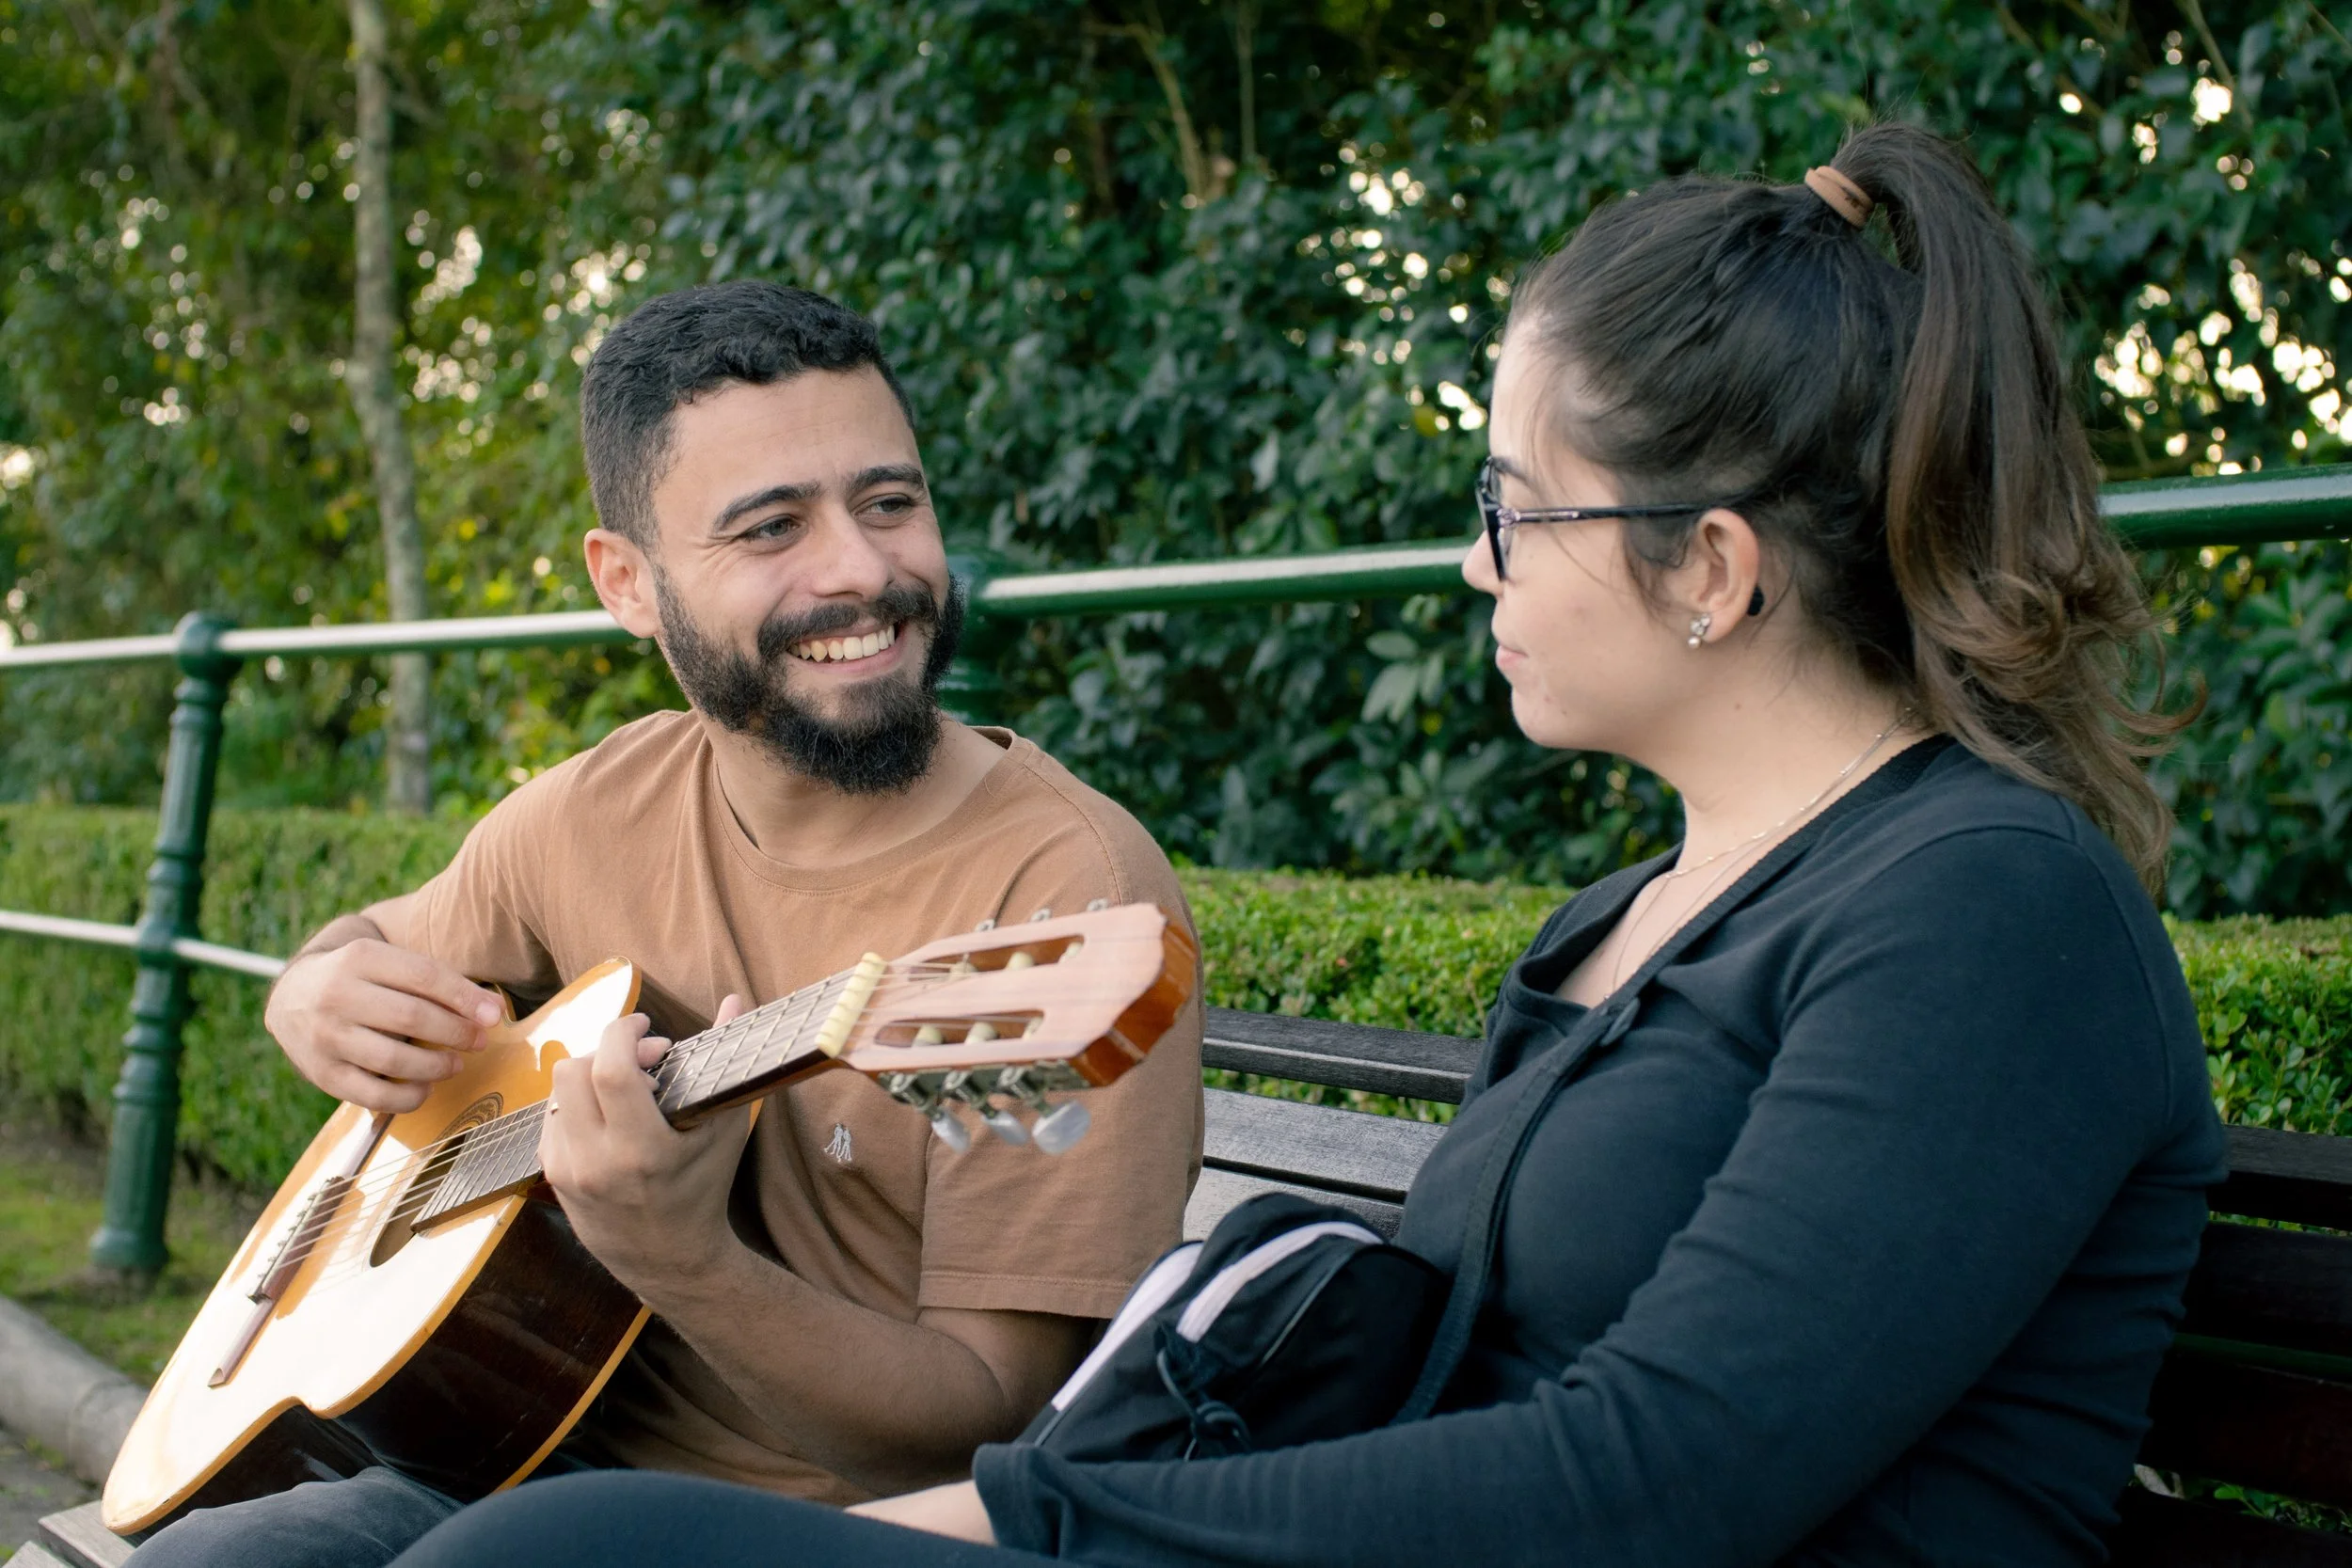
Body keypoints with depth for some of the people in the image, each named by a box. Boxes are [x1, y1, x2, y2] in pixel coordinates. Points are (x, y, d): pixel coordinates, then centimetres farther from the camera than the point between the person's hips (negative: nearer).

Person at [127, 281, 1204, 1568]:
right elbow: (381, 943, 21)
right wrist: (324, 992, -3)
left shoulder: (1064, 890, -18)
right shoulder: (597, 815, 1)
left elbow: (987, 1424, -18)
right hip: (563, 1459, 6)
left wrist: (681, 1260, -35)